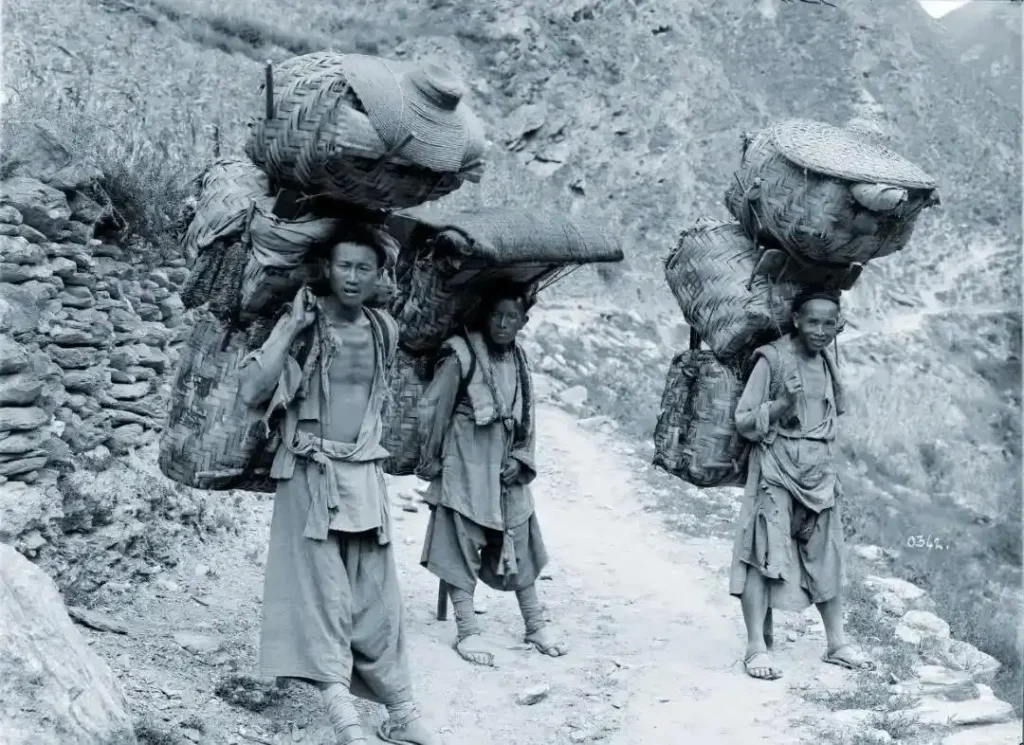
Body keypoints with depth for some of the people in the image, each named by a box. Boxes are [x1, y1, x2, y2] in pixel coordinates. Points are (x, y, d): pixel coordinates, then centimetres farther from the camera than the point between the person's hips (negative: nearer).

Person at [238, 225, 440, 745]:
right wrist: (293, 328, -20)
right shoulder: (301, 326, -7)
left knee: (377, 594, 7)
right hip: (310, 474, -4)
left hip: (365, 474, 5)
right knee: (324, 592, -8)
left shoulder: (384, 330, 7)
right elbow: (251, 392, -16)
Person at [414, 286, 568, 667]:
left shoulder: (519, 360, 6)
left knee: (518, 544, 12)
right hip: (465, 469, -5)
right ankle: (467, 631, 8)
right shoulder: (462, 355, -12)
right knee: (462, 547, 0)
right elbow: (431, 410, -8)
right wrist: (430, 461, -1)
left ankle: (536, 624, 23)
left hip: (506, 469, 6)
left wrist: (521, 459, 1)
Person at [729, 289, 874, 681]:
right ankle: (756, 647, -3)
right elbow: (744, 422, -10)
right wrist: (784, 403, -25)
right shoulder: (771, 359, -10)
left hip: (821, 472, 6)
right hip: (776, 471, -6)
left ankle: (837, 642, 21)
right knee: (764, 554, -8)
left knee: (827, 556, 11)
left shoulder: (827, 363, 9)